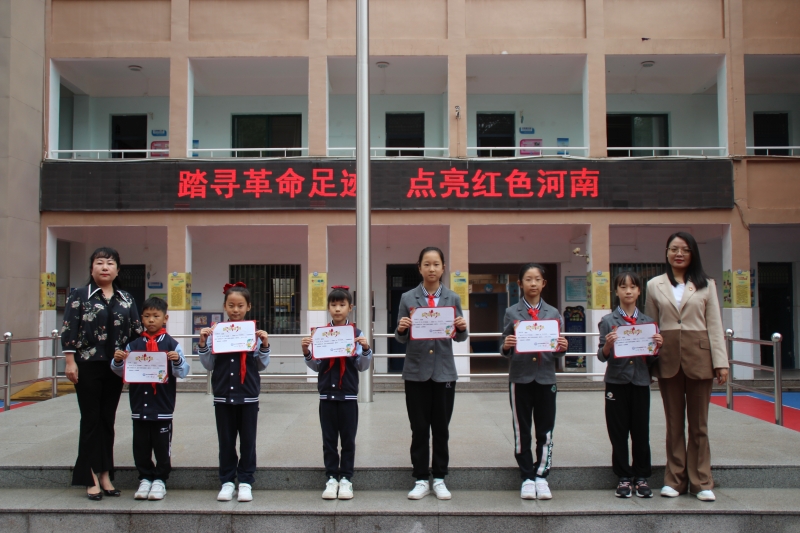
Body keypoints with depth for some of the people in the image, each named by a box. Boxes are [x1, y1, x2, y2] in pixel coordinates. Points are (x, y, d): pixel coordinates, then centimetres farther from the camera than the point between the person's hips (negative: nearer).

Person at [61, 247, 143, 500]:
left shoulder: (126, 299, 10)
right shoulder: (79, 296, 0)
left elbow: (136, 331, 10)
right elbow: (69, 330, -5)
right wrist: (70, 361, -12)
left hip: (115, 366, 3)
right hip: (88, 366, -3)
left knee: (108, 420, 9)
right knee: (91, 419, 1)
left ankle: (105, 474, 17)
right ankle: (91, 478, 7)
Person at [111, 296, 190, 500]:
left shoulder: (172, 345, -2)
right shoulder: (133, 345, 6)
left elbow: (182, 372, -7)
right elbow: (121, 372, 8)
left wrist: (178, 361, -26)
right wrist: (117, 361, -11)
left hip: (163, 406, -3)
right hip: (139, 405, 3)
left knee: (162, 445, 5)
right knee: (141, 445, 10)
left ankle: (160, 480, 18)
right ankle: (145, 478, 24)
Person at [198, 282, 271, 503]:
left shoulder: (254, 332, -2)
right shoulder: (216, 332, 0)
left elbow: (261, 365, -1)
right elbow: (209, 365, 1)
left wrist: (264, 345, -15)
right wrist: (203, 343, -11)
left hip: (248, 395, -1)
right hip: (223, 395, 1)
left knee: (248, 440, 7)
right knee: (226, 441, 11)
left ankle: (246, 481, 19)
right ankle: (227, 481, 23)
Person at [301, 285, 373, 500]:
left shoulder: (357, 334, -2)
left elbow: (363, 367, -2)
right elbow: (315, 366, 4)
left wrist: (365, 349, -18)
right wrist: (306, 352, -12)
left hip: (348, 393, -1)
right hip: (327, 393, 1)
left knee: (348, 439, 6)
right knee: (329, 439, 8)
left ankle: (346, 478, 16)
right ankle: (331, 478, 18)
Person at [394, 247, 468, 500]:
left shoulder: (453, 298, 4)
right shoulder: (408, 298, 1)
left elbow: (459, 337, 5)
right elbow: (401, 338, 2)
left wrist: (462, 328, -17)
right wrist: (401, 329, -20)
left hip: (444, 371, 1)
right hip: (416, 371, -1)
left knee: (441, 428, 8)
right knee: (419, 429, 5)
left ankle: (439, 478, 21)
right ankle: (421, 479, 17)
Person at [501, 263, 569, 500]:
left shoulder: (553, 313, 8)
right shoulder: (512, 313, 4)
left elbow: (557, 351, 9)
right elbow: (506, 350, 3)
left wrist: (562, 348, -12)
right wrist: (506, 346, -18)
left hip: (545, 377, 1)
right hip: (520, 377, -1)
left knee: (545, 431, 4)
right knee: (521, 430, 5)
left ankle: (541, 476, 15)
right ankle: (527, 478, 15)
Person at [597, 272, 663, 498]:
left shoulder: (648, 321, 6)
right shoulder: (608, 321, -1)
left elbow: (650, 359, 9)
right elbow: (602, 356, -3)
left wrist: (657, 346, -10)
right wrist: (608, 345, -22)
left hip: (640, 380, 2)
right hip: (616, 382, -2)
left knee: (641, 431, 7)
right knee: (618, 432, 5)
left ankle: (641, 476, 20)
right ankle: (624, 477, 16)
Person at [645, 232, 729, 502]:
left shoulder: (706, 284, 6)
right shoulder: (655, 285, 7)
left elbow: (715, 325, 2)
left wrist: (721, 362, -4)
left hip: (699, 357, -1)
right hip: (668, 358, 1)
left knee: (699, 423, 7)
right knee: (674, 423, 9)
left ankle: (701, 482, 16)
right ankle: (675, 480, 17)